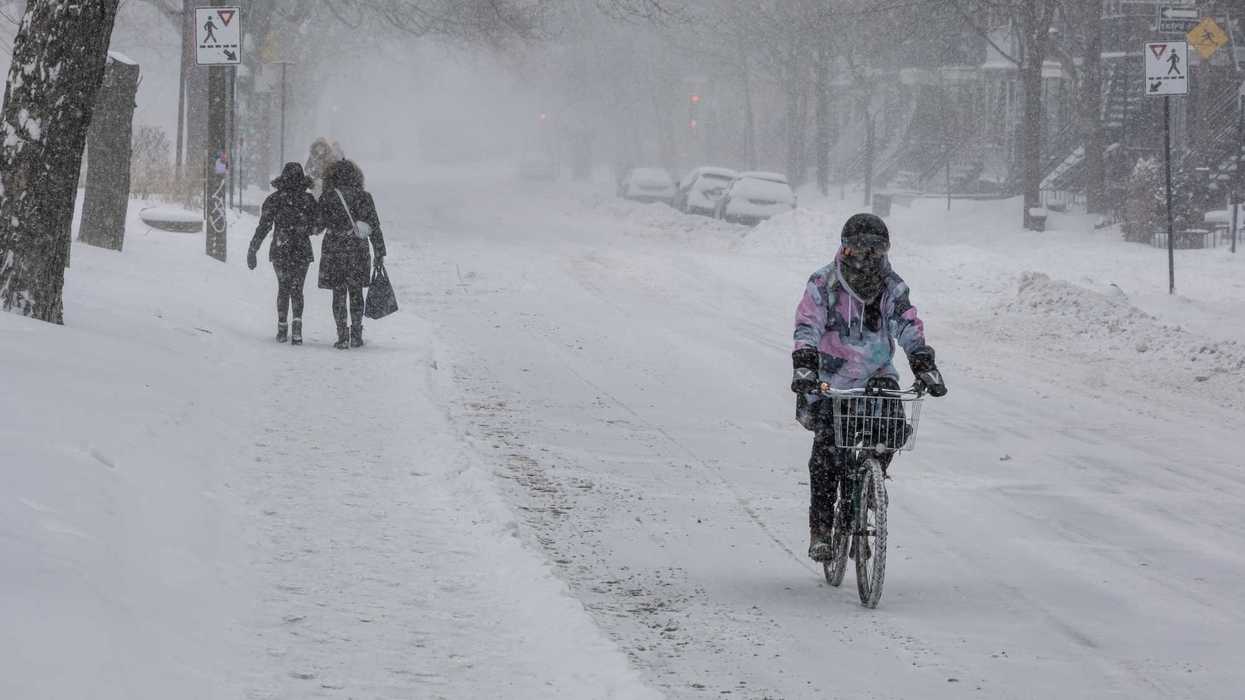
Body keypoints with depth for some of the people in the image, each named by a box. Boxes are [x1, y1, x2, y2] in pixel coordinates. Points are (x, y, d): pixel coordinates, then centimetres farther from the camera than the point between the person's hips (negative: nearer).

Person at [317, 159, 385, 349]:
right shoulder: (364, 197, -2)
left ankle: (342, 337, 0)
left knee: (339, 294, 5)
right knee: (356, 293, 13)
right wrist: (380, 253, 6)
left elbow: (320, 224, 1)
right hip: (359, 251, 1)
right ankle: (356, 335, 14)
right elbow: (375, 227, 0)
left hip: (334, 251, -1)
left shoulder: (327, 198, -5)